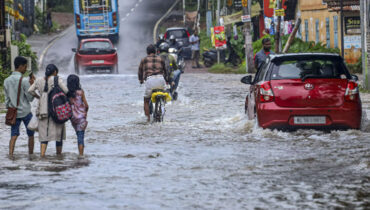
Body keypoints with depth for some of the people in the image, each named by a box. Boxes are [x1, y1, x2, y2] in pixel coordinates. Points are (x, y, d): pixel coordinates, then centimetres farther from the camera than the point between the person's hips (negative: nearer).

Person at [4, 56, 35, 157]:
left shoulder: (7, 81, 3)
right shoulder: (24, 81, -14)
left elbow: (7, 99, 9)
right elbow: (30, 98, -10)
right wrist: (32, 85, -5)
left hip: (14, 112, 4)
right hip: (25, 112, -4)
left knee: (14, 135, 3)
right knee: (31, 134, 12)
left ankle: (10, 153, -13)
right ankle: (30, 153, 17)